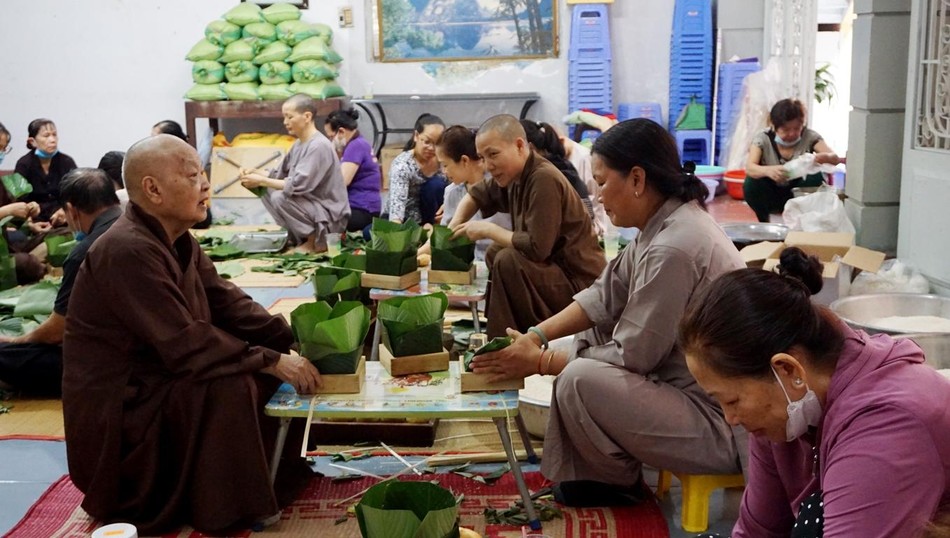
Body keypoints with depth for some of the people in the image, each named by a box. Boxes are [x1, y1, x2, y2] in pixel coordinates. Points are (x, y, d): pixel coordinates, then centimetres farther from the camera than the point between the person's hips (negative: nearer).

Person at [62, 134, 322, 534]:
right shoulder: (127, 251, -26)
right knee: (229, 388, -28)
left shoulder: (177, 240, 4)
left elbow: (227, 303, 4)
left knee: (269, 373, 4)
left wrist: (295, 340, -8)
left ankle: (276, 474, 16)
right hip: (115, 412, -9)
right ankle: (229, 506, -12)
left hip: (158, 382, 10)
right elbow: (186, 345, -29)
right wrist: (272, 361, -24)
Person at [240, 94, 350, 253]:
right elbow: (280, 176, 12)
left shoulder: (319, 146, -20)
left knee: (280, 197, -26)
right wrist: (257, 174, -6)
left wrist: (261, 181, -20)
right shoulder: (298, 144, 8)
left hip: (330, 217, -9)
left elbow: (298, 185, -27)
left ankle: (317, 241, -8)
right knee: (266, 191, 5)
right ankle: (301, 237, 9)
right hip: (312, 206, 9)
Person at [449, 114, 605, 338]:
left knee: (508, 261, -24)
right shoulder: (512, 175, 5)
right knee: (494, 254, 13)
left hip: (580, 281, -9)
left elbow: (537, 247, -28)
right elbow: (475, 195, 25)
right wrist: (454, 228, 7)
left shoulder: (544, 179, -22)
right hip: (554, 267, 10)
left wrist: (488, 230, -14)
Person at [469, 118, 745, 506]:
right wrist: (536, 336, -2)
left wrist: (540, 363, -11)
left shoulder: (673, 248, -26)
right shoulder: (668, 221, 4)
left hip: (724, 423, -10)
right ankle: (585, 473, 19)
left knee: (580, 379, -21)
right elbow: (605, 297, 8)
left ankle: (615, 483, 8)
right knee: (592, 335, 15)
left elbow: (631, 356, -21)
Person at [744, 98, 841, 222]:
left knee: (817, 177, -29)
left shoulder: (809, 137, -13)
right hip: (770, 196, -1)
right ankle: (764, 222, -7)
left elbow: (835, 159, -24)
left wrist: (826, 157, -50)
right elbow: (749, 168, -32)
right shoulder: (763, 139, -16)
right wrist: (768, 170, -56)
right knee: (752, 183, -32)